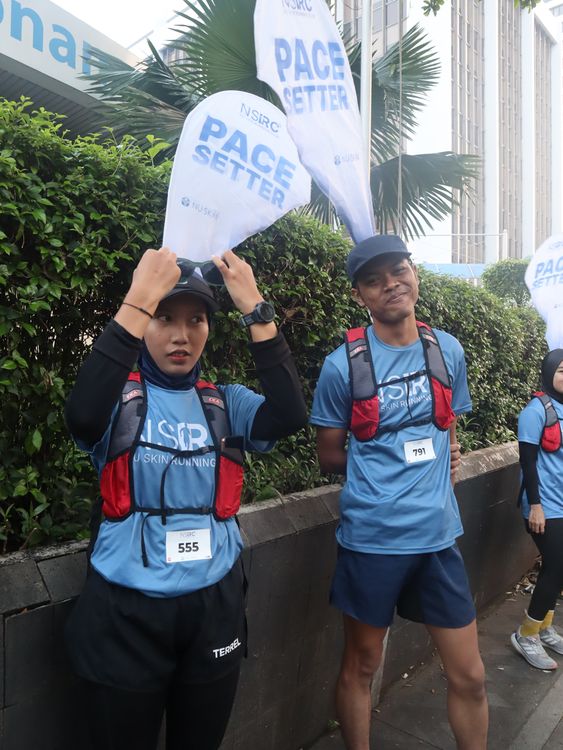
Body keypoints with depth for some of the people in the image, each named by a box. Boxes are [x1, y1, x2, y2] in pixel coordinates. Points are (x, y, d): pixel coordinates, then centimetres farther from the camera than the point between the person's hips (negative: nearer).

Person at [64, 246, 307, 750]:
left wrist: (254, 308, -21)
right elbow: (82, 418, -31)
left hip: (214, 604, 3)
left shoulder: (225, 404, -1)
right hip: (127, 609, -2)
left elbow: (290, 416, -19)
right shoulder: (120, 399, -8)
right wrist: (138, 300, -31)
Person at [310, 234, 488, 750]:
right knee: (361, 666, 16)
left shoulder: (448, 351, 2)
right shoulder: (344, 365, -9)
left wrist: (440, 464, -1)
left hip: (439, 534, 4)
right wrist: (396, 466, 0)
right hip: (371, 537, -3)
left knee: (470, 675, 14)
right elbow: (330, 456, 0)